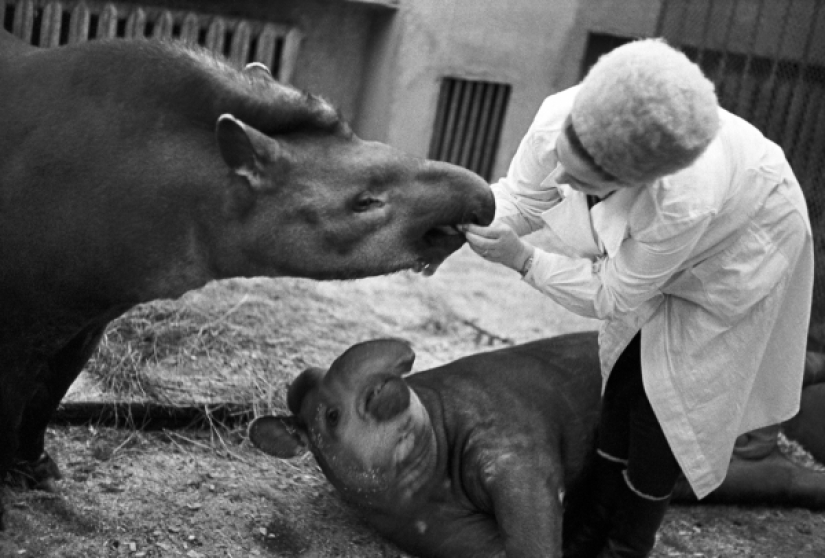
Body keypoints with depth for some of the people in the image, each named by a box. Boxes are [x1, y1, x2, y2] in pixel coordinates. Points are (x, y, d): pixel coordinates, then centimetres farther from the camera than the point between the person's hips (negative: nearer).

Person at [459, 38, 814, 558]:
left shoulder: (684, 202, -46)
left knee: (669, 395, 2)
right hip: (647, 237, 5)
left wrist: (523, 257, -33)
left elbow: (613, 296, -29)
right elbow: (517, 197, -15)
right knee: (626, 378, 9)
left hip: (741, 243, -5)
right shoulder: (557, 119, -35)